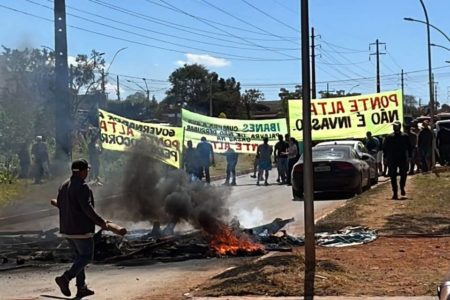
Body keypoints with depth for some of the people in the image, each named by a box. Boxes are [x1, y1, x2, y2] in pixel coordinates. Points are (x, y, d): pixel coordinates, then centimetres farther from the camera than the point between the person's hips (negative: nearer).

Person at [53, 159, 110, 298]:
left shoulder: (64, 186, 9)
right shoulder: (82, 186, -17)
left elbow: (59, 204, 19)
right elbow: (87, 207, -24)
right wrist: (100, 221, -17)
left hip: (67, 228, 9)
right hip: (81, 228, -9)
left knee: (80, 256, 16)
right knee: (86, 256, 2)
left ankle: (81, 288, 15)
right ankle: (65, 278, -12)